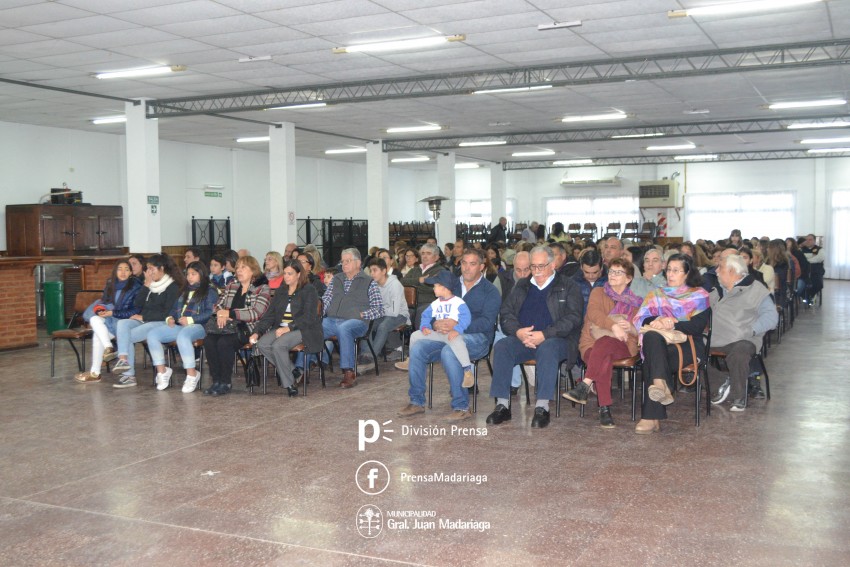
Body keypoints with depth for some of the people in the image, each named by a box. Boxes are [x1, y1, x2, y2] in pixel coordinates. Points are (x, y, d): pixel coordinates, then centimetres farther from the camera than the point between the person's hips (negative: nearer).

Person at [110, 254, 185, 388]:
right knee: (122, 323, -23)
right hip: (144, 321, 6)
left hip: (160, 323, -6)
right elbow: (138, 305, 9)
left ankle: (129, 375, -20)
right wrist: (146, 285, -1)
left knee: (126, 336, -22)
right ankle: (123, 359, -34)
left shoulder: (173, 287, -4)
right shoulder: (151, 284, 16)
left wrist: (143, 317, -10)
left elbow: (167, 313, -11)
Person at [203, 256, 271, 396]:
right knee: (209, 340, -24)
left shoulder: (262, 288, -1)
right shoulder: (232, 285, 19)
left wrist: (229, 313, -13)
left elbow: (256, 313, -13)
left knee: (224, 342, -31)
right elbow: (218, 304, 18)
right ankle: (216, 381, -17)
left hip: (248, 329, -6)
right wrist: (221, 315, -7)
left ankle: (225, 383, -17)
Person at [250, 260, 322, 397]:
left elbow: (308, 317, -12)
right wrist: (257, 331, 0)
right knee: (262, 344, -22)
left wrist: (288, 328, -23)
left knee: (278, 345, -32)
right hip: (281, 328, 6)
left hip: (303, 330, -6)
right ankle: (293, 371, -10)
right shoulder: (281, 291, 19)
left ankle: (289, 383, -18)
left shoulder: (309, 290, 0)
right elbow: (269, 314, 15)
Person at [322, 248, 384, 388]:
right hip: (331, 320, 4)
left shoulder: (369, 282, 12)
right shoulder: (336, 279, 26)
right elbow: (325, 301, 20)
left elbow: (379, 309, 5)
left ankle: (349, 373, -37)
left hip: (355, 321, -4)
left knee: (343, 328, -39)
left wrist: (362, 315, -9)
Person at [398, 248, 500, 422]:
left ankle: (462, 407, -26)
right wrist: (436, 324, -11)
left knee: (448, 351, -36)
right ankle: (417, 402, -7)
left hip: (477, 337, -5)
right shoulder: (452, 285, 19)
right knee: (417, 349, -19)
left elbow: (487, 322, -11)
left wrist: (457, 325, -24)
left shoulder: (489, 291, 2)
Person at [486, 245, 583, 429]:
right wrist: (518, 332, -10)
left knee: (548, 348, -38)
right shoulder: (521, 286, 21)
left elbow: (572, 318, -5)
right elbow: (506, 313, 13)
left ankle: (542, 407, -38)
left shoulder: (568, 286, 8)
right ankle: (502, 405, -27)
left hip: (554, 340, -4)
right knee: (501, 346, -26)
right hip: (522, 339, 4)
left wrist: (544, 335, -17)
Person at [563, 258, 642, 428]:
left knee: (604, 342, -38)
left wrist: (630, 328, -16)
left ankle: (584, 386, -43)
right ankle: (605, 410, -40)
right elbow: (593, 312, -9)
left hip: (621, 346, 0)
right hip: (591, 344, 0)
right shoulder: (599, 292, 15)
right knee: (604, 362, -37)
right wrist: (613, 325, -27)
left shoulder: (635, 302, 19)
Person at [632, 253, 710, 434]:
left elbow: (698, 326, -2)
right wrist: (658, 321, -15)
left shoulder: (699, 296, 15)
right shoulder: (656, 294, 24)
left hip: (688, 346, -2)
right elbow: (641, 318, 7)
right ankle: (660, 385, -54)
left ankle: (651, 417, -43)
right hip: (659, 345, 3)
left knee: (652, 359, -34)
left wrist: (673, 324, -16)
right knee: (651, 336, -36)